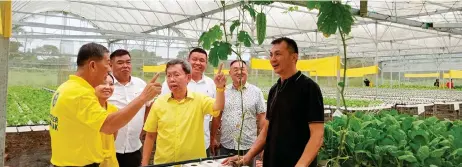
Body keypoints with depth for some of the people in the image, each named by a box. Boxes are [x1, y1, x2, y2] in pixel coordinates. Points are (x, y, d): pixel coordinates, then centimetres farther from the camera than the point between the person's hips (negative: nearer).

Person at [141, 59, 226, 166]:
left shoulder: (200, 99, -5)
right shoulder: (159, 102, -2)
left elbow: (217, 108, -24)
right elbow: (150, 136, 3)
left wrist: (220, 88, -41)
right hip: (163, 163, 1)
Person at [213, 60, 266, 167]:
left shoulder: (256, 92, -1)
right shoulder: (223, 91, 3)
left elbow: (262, 118, 0)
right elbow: (216, 116, 9)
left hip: (249, 146, -1)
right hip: (226, 145, 2)